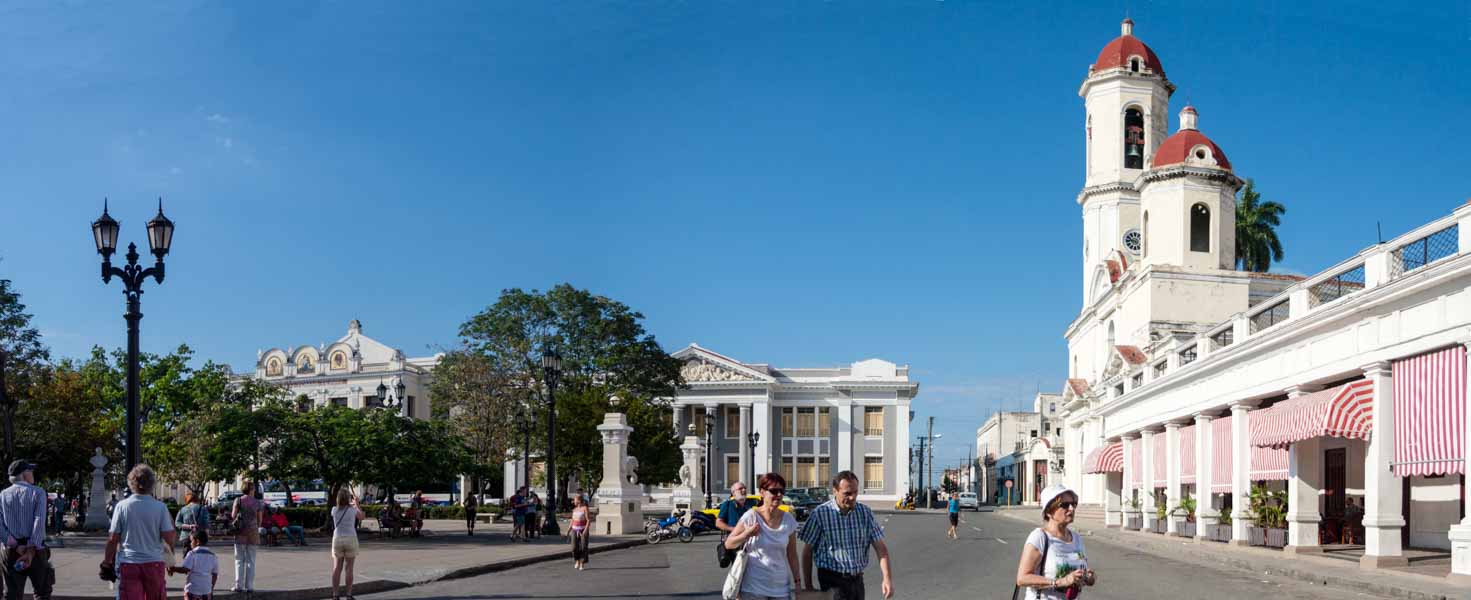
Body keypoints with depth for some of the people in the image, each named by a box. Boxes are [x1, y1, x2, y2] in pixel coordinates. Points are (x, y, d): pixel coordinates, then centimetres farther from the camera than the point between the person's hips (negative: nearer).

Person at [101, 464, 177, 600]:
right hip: (154, 562, 1)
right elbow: (169, 538, -6)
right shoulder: (160, 507, -4)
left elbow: (113, 539, -2)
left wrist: (107, 561, 10)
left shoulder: (122, 506, -3)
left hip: (128, 563, 0)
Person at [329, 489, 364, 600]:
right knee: (349, 568, 3)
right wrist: (356, 504, 20)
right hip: (351, 539, -2)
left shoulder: (334, 510, -2)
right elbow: (361, 517, 13)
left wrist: (351, 504, 30)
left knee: (337, 568, 6)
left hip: (337, 540, 2)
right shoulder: (353, 510, -6)